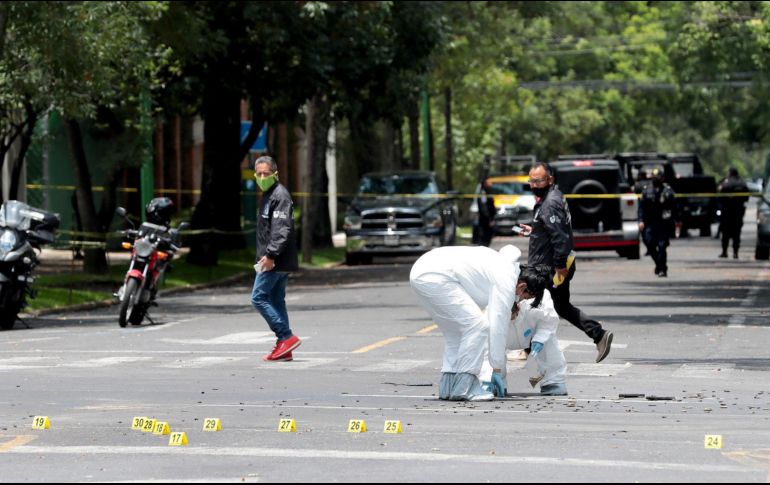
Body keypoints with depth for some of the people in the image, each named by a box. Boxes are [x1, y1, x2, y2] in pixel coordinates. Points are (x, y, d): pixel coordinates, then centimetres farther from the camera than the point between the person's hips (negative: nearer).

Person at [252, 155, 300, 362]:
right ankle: (284, 348, 10)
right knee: (276, 301, 10)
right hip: (274, 261, 10)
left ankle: (286, 337, -12)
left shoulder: (280, 196, -13)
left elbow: (281, 230, -23)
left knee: (259, 298, -10)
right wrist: (265, 256, 21)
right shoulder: (268, 195, 18)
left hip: (275, 261, -10)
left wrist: (270, 255, -27)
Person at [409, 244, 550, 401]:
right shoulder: (506, 283, -7)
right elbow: (498, 327, -6)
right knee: (477, 325, -9)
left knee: (455, 331, 18)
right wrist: (497, 370, 0)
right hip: (436, 277, -11)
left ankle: (447, 386, 15)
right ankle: (463, 387, -7)